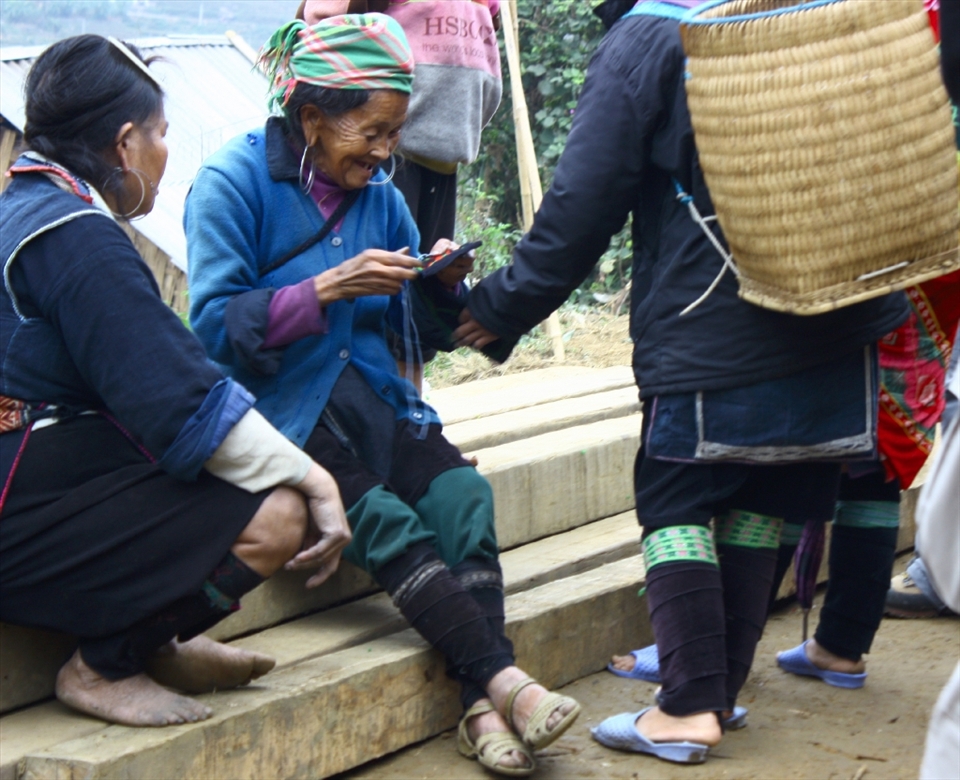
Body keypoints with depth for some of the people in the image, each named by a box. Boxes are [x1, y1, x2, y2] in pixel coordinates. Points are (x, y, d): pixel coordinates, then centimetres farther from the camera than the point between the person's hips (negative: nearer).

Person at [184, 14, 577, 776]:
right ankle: (505, 680, -30)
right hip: (280, 412, -5)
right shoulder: (232, 181, -6)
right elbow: (214, 325, -14)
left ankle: (482, 708, -30)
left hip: (370, 398, 5)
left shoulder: (378, 195, 12)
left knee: (463, 496, -23)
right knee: (388, 522, -29)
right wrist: (329, 288, -23)